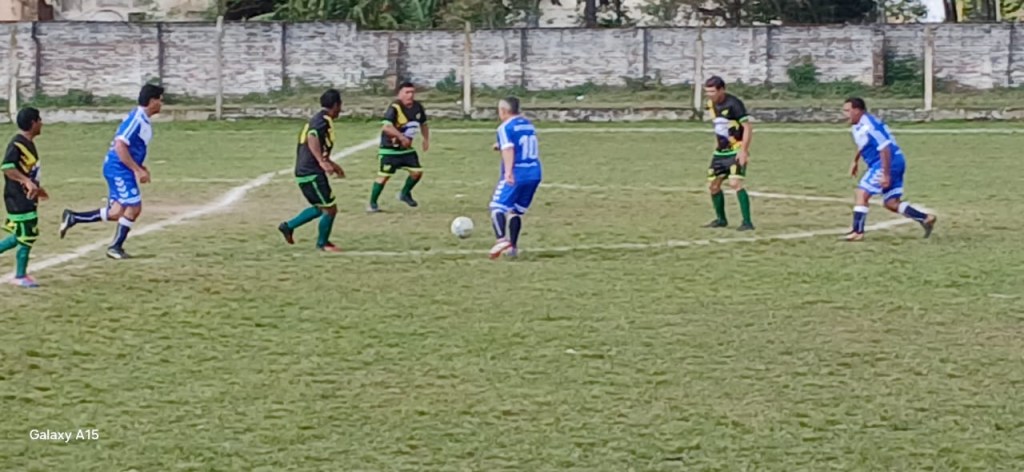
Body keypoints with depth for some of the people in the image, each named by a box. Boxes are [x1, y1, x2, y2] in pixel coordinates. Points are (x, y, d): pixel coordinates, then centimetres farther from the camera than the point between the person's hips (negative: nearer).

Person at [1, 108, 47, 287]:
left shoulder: (28, 143, 12)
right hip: (19, 199, -10)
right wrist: (28, 182, -34)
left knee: (20, 236, 14)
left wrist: (35, 188, 29)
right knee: (27, 237, -3)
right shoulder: (17, 144, -18)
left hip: (25, 197, 10)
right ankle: (20, 276, 7)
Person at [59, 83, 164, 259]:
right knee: (134, 207, -6)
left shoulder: (143, 120, 13)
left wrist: (141, 168, 15)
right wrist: (138, 170, -23)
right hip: (119, 168, -10)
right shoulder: (136, 119, -18)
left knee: (116, 213, 7)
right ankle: (116, 247, 6)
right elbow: (120, 146, -25)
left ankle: (73, 218, 13)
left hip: (120, 169, 10)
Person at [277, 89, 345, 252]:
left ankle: (288, 226, 22)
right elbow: (312, 138, -31)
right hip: (312, 174, -10)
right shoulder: (323, 120, -13)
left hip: (304, 172, 10)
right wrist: (323, 162, -40)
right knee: (330, 208, 0)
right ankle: (323, 243, 14)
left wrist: (330, 163, 39)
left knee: (320, 208, 21)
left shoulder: (318, 119, 18)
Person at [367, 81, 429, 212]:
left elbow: (423, 124, 19)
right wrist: (401, 137, -43)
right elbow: (387, 127, -36)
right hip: (390, 148, -7)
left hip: (406, 147, 7)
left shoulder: (418, 107, 0)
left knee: (417, 171, 3)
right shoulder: (394, 108, -23)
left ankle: (405, 194, 28)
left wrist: (426, 139, 9)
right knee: (384, 175, -9)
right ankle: (372, 204, 3)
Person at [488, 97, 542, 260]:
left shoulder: (505, 128, -7)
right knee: (517, 211, 17)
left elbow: (508, 150, -22)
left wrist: (508, 172, -33)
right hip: (534, 174, 7)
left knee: (497, 207, -8)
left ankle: (501, 239, -29)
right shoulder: (528, 124, 16)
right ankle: (513, 247, 16)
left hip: (515, 176, -7)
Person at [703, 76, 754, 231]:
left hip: (736, 151, -8)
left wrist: (744, 151, -23)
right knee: (713, 185, 8)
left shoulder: (733, 104, -18)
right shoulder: (711, 104, 6)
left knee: (735, 183, -20)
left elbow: (748, 127, -18)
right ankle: (721, 219, 25)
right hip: (720, 152, 8)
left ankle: (747, 222, -17)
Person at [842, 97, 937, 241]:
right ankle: (926, 219, 11)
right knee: (892, 203, 10)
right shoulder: (857, 126, 9)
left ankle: (857, 231, -9)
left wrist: (885, 175, -26)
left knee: (861, 194, -10)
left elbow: (884, 149, -25)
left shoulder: (869, 126, -22)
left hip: (889, 163, -10)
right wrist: (855, 162, 36)